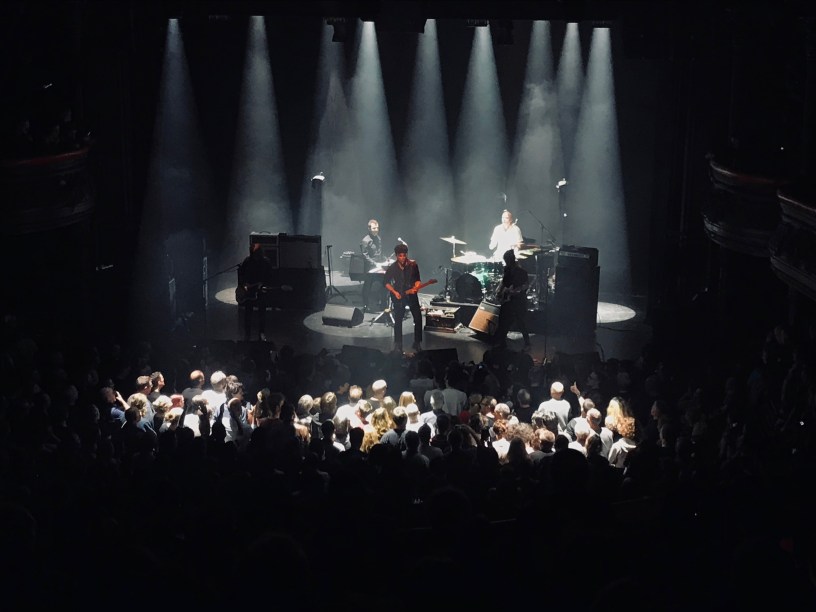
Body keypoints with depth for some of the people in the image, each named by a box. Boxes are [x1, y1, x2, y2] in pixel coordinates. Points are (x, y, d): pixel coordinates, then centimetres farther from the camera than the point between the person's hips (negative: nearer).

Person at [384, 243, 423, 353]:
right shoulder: (392, 268, -4)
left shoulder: (413, 265, -4)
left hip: (411, 294, 1)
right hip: (399, 295, -1)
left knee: (418, 318, -5)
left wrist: (416, 287, -19)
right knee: (398, 319, -3)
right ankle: (398, 344, 10)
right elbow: (387, 283, 4)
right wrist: (394, 292, -10)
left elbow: (417, 280, 2)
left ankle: (417, 343, 9)